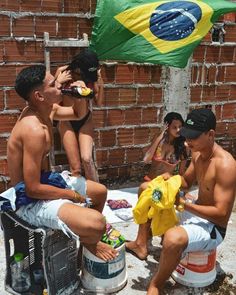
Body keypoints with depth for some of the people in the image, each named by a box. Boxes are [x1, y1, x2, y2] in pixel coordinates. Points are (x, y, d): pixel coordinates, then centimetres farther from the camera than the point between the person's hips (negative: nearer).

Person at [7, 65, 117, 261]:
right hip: (30, 201, -10)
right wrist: (70, 195, -14)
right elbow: (33, 189, -29)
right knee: (96, 224, -26)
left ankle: (88, 234, 41)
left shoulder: (47, 109, -2)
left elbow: (78, 114, 18)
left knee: (100, 191, 21)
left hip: (43, 180, 10)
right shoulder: (34, 130, -31)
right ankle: (87, 241, 11)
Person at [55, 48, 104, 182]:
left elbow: (99, 102, -3)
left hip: (86, 121, 0)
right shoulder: (63, 72, -10)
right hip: (67, 122, 0)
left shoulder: (91, 76, -8)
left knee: (87, 159, -18)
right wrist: (58, 82, -21)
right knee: (75, 168, 0)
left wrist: (101, 86, -19)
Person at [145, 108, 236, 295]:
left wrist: (183, 203, -31)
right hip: (196, 211, 9)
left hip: (212, 227, -9)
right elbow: (186, 183, 13)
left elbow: (221, 214, -29)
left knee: (173, 239, -40)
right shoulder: (197, 153, -2)